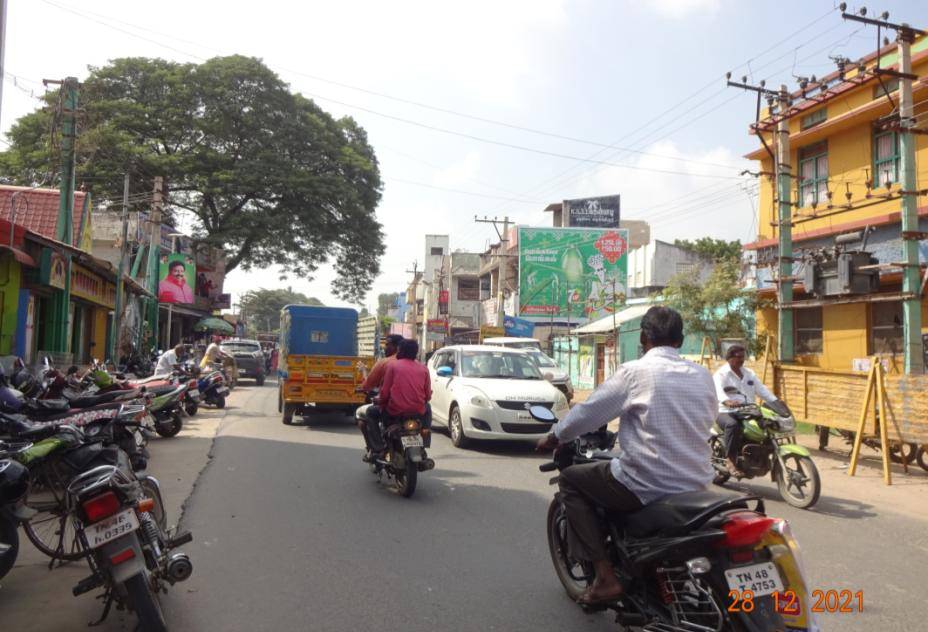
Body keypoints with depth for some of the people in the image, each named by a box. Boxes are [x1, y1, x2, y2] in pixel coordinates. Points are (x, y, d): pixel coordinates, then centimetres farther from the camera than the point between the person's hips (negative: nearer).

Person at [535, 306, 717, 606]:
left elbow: (588, 412, -4)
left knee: (571, 479, 13)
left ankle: (605, 576, 4)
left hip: (647, 486, -6)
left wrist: (552, 438, 13)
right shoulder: (703, 376, 6)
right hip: (696, 486, 7)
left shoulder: (634, 372, -9)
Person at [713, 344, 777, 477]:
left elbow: (762, 389, 10)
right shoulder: (721, 374, -4)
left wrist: (776, 403, -8)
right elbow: (718, 391, -23)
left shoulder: (749, 373, 19)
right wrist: (727, 401, -46)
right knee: (733, 425, -39)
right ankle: (731, 461, -31)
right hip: (726, 413, -6)